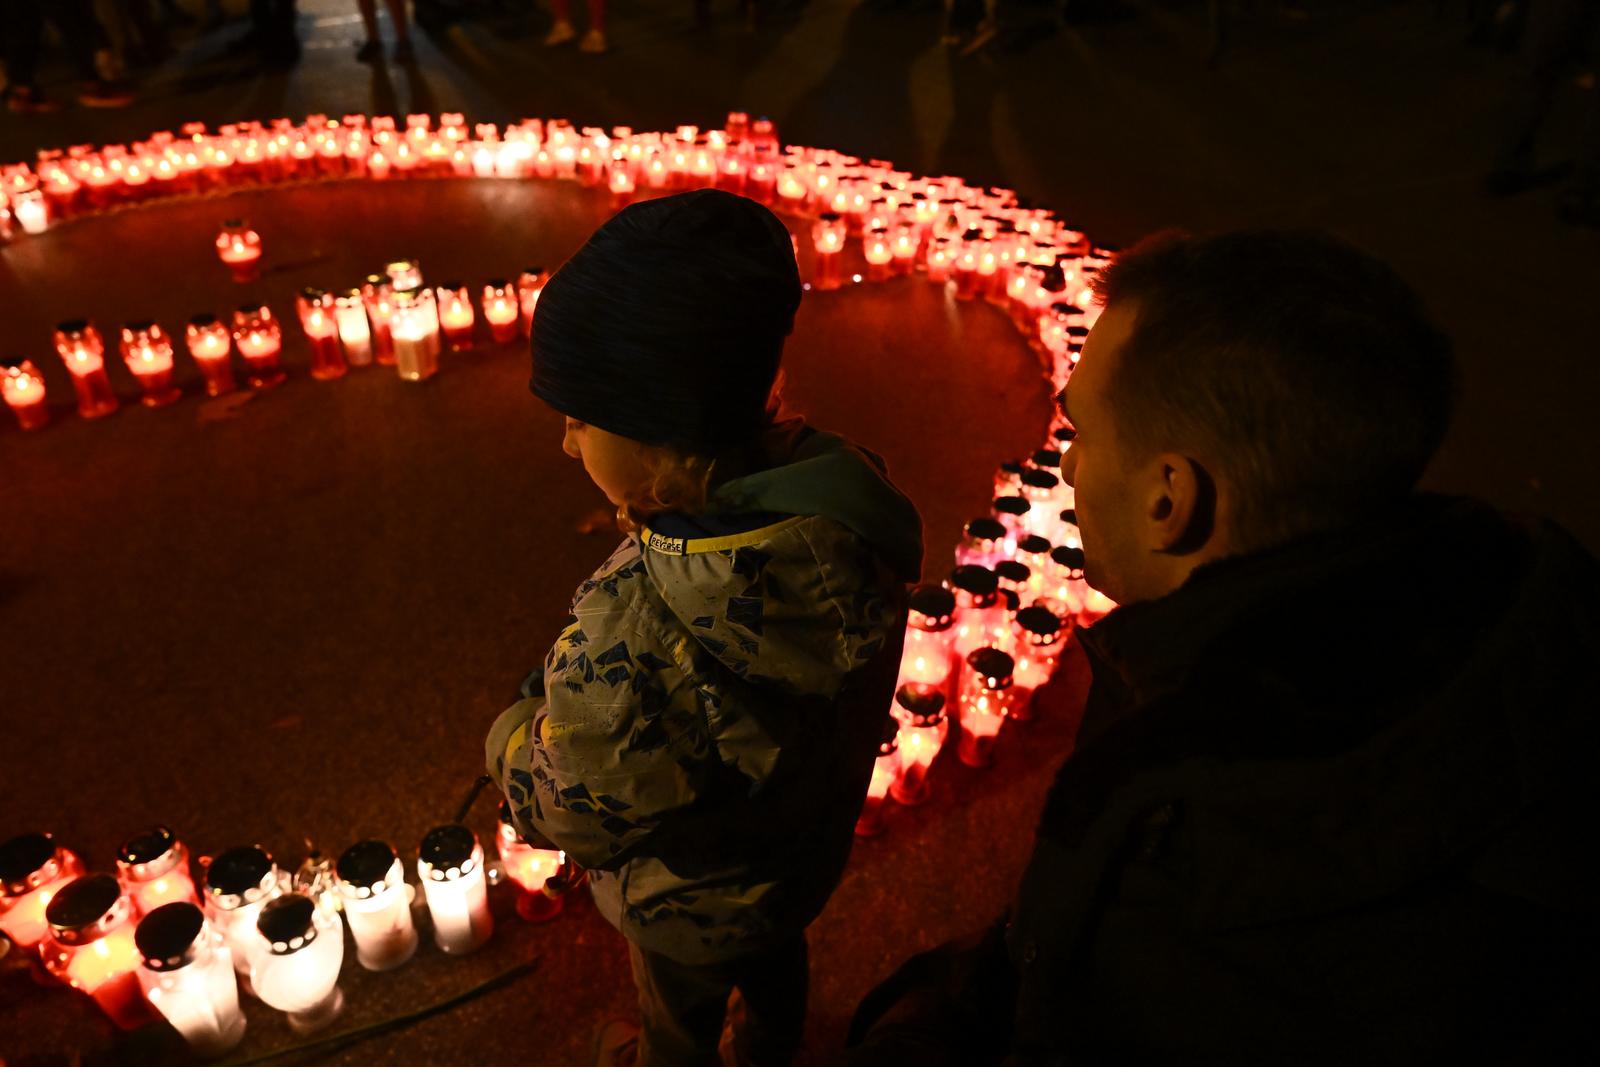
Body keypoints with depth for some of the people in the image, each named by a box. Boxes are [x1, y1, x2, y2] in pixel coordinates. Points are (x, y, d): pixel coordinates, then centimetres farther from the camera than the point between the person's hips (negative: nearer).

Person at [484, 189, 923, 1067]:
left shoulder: (627, 644, -47)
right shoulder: (848, 493, -27)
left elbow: (562, 813, -27)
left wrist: (512, 730, -8)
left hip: (695, 907, -5)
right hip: (815, 843, 6)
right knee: (775, 949, 39)